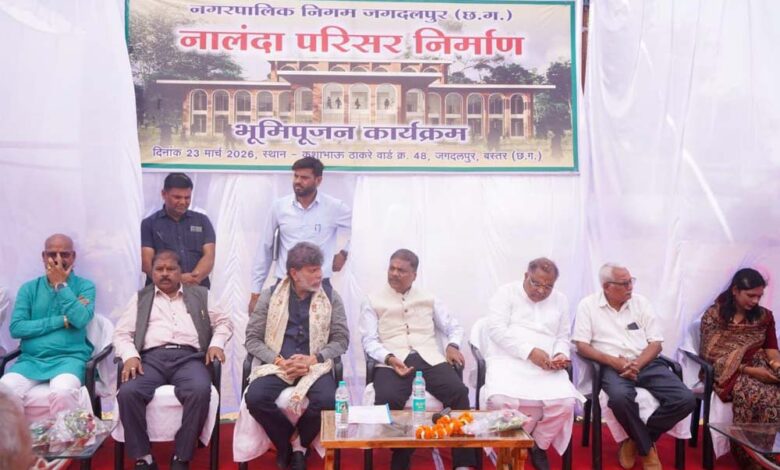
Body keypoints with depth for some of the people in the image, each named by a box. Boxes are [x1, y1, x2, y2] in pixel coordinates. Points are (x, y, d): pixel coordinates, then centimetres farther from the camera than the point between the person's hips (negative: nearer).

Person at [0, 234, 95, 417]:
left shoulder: (84, 286, 7)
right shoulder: (29, 288, 13)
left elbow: (81, 319, -11)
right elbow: (16, 328, -1)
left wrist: (61, 284, -5)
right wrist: (62, 321, -7)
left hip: (68, 358, -2)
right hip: (31, 359, 3)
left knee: (62, 394, -34)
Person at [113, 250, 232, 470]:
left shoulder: (200, 295, 22)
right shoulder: (140, 298, 21)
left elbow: (224, 321, 22)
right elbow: (122, 333, 13)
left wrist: (216, 344, 1)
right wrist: (130, 356, -8)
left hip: (188, 357, 0)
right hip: (151, 357, 1)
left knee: (200, 390, -34)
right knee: (127, 392, -31)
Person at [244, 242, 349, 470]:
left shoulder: (331, 296, 4)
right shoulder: (270, 295, 4)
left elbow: (341, 339, 3)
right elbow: (252, 338, 2)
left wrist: (313, 359, -14)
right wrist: (279, 361, -14)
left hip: (315, 365, 0)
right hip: (277, 364, 0)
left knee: (327, 401, -31)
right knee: (255, 398, -29)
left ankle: (296, 444, 2)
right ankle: (290, 444, 0)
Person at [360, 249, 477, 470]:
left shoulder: (428, 299, 21)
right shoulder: (373, 301, 12)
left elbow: (454, 326, 23)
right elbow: (369, 340, 3)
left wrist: (452, 345, 0)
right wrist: (389, 358, -16)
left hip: (429, 359, 2)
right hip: (393, 362, -2)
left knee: (459, 393, -26)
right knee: (388, 400, -35)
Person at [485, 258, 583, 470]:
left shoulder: (560, 300, 17)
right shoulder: (507, 292, 3)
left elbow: (563, 337, 18)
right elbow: (496, 329, -9)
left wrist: (561, 354, -7)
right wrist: (529, 351, -18)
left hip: (545, 365, 4)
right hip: (508, 359, -3)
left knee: (565, 401, -25)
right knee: (501, 399, -33)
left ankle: (538, 446, 4)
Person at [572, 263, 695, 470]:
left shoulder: (641, 302, 9)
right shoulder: (588, 305, 1)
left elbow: (656, 343, 6)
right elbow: (582, 346, -4)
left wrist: (637, 364, -13)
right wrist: (614, 361, -19)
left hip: (646, 363, 4)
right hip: (612, 366, -4)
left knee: (685, 399, -19)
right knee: (620, 397, -38)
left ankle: (636, 440, -2)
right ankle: (647, 448, -10)